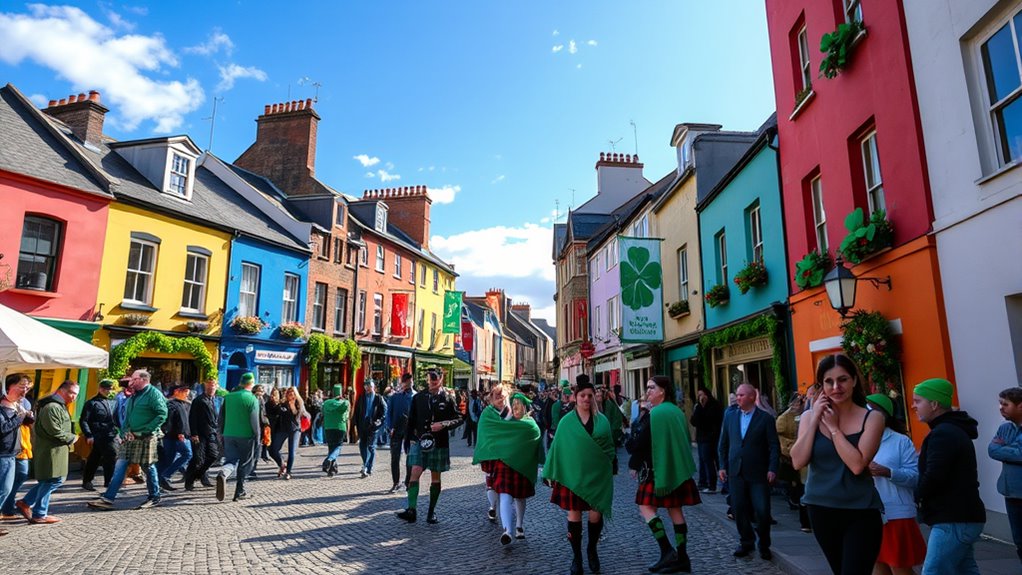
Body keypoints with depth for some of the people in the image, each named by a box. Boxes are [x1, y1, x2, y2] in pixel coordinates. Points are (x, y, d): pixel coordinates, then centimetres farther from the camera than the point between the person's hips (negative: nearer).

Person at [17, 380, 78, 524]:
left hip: (56, 450, 11)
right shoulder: (52, 407, -19)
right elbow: (55, 432, -24)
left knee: (57, 479, 16)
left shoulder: (60, 406, 17)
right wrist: (72, 438, -10)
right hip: (51, 451, -11)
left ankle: (25, 503, 24)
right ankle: (39, 515, 10)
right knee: (51, 481, -1)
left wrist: (69, 438, 9)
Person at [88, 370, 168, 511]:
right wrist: (126, 431, 6)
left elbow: (162, 414, -19)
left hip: (147, 438, -7)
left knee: (148, 467, 4)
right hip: (131, 437, 7)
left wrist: (145, 430, -19)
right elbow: (127, 415, 23)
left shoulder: (154, 394, -11)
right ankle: (107, 499, 7)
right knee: (119, 467, 3)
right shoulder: (133, 395, 14)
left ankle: (154, 497, 18)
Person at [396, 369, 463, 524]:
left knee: (435, 478, 7)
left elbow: (458, 419, 0)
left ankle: (431, 513, 18)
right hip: (419, 441, 1)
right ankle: (411, 510, -14)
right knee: (415, 473, -12)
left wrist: (443, 424, -15)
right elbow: (411, 419, 8)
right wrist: (411, 438, 2)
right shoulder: (418, 397, 4)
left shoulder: (448, 398, -2)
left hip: (439, 443, -1)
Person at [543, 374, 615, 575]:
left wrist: (608, 466, 1)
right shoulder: (566, 421, -1)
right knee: (574, 515, 3)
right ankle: (576, 556, 21)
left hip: (597, 475, 1)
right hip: (573, 474, -1)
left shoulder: (602, 420, 3)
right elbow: (557, 447, 2)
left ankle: (592, 550, 29)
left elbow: (610, 447, 9)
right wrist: (552, 473, 1)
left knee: (596, 515, 3)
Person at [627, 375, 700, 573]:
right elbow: (684, 441, 18)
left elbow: (637, 444, -15)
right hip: (678, 469, 8)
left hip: (657, 469, -8)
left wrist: (634, 464, 1)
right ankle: (681, 557, 14)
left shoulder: (654, 414, -16)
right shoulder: (678, 412, 9)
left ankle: (667, 550, -7)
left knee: (646, 508, 0)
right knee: (675, 510, 11)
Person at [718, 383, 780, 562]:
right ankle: (746, 543, 24)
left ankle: (764, 545, 22)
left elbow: (774, 446, -5)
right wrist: (722, 466, 5)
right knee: (739, 510, 7)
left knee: (763, 512, 0)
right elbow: (723, 444, 11)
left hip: (758, 473, -3)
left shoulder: (765, 418, -3)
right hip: (735, 472, 3)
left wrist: (772, 469, -12)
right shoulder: (730, 416, 7)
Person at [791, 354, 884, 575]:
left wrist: (833, 426, -15)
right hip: (821, 509, 3)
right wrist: (815, 420, -13)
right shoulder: (810, 416, 0)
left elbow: (857, 465, -20)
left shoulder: (871, 418, -7)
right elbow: (798, 462, -12)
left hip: (861, 512, -3)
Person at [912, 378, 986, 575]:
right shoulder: (954, 430, 16)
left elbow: (933, 476, -24)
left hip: (953, 520, -11)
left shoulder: (943, 434, -18)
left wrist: (918, 496, -5)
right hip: (962, 517, 11)